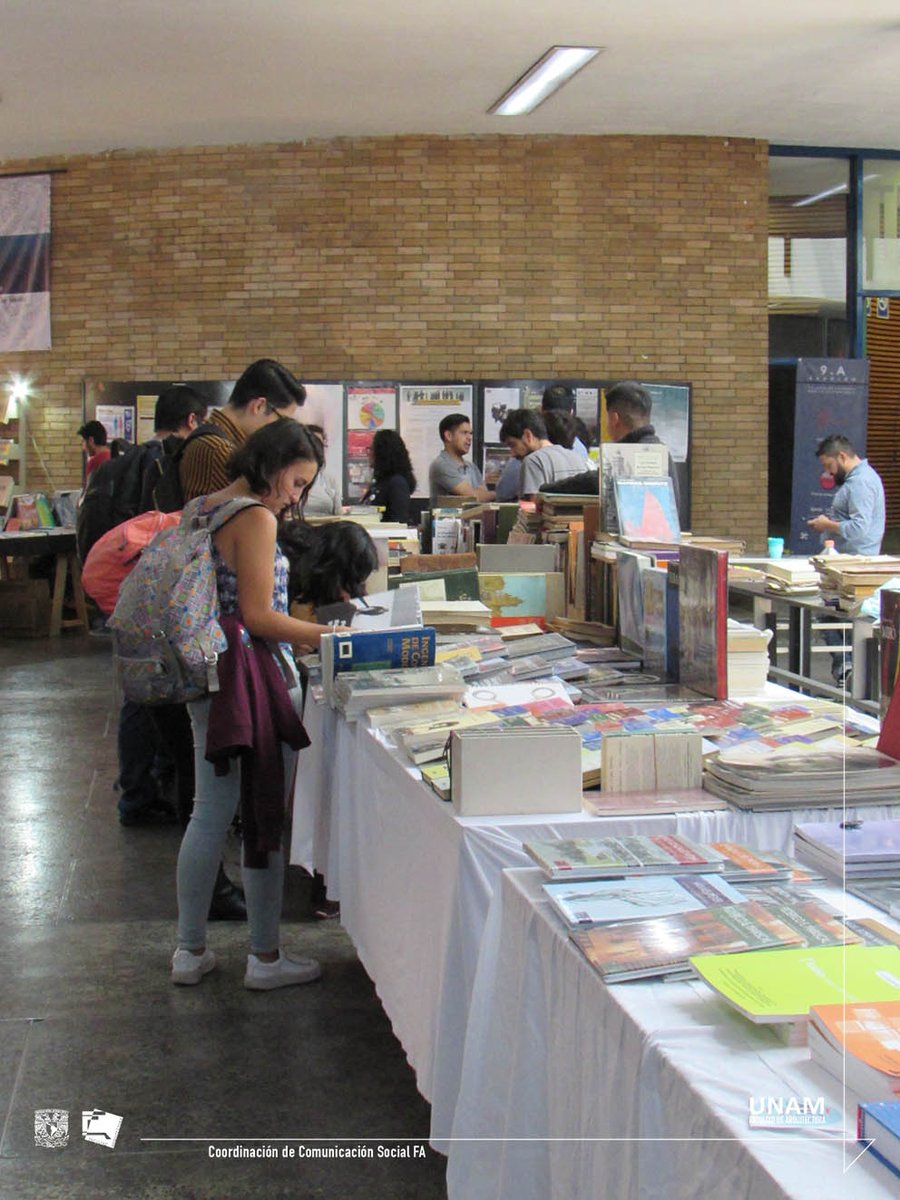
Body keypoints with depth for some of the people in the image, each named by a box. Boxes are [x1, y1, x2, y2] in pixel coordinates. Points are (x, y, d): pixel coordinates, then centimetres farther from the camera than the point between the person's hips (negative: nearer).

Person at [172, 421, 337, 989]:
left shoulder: (202, 509, 13)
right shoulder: (256, 518, -14)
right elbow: (258, 616, -17)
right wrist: (331, 635, -11)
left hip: (207, 674, 9)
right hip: (251, 680, -9)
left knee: (210, 815, 15)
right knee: (267, 818, 3)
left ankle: (191, 950, 23)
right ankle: (266, 958, 13)